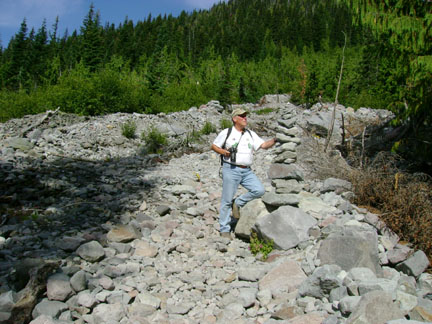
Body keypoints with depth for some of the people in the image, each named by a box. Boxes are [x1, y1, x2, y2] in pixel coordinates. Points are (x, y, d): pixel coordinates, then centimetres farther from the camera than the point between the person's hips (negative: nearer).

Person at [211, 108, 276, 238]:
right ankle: (224, 230, 14)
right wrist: (223, 152, -11)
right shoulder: (226, 133, 1)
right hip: (231, 170, -4)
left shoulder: (251, 134, 12)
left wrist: (274, 140, -17)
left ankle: (238, 203, 10)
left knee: (259, 190, -13)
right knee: (227, 200, -1)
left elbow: (264, 145, 2)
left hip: (247, 171, 4)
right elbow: (214, 146, 7)